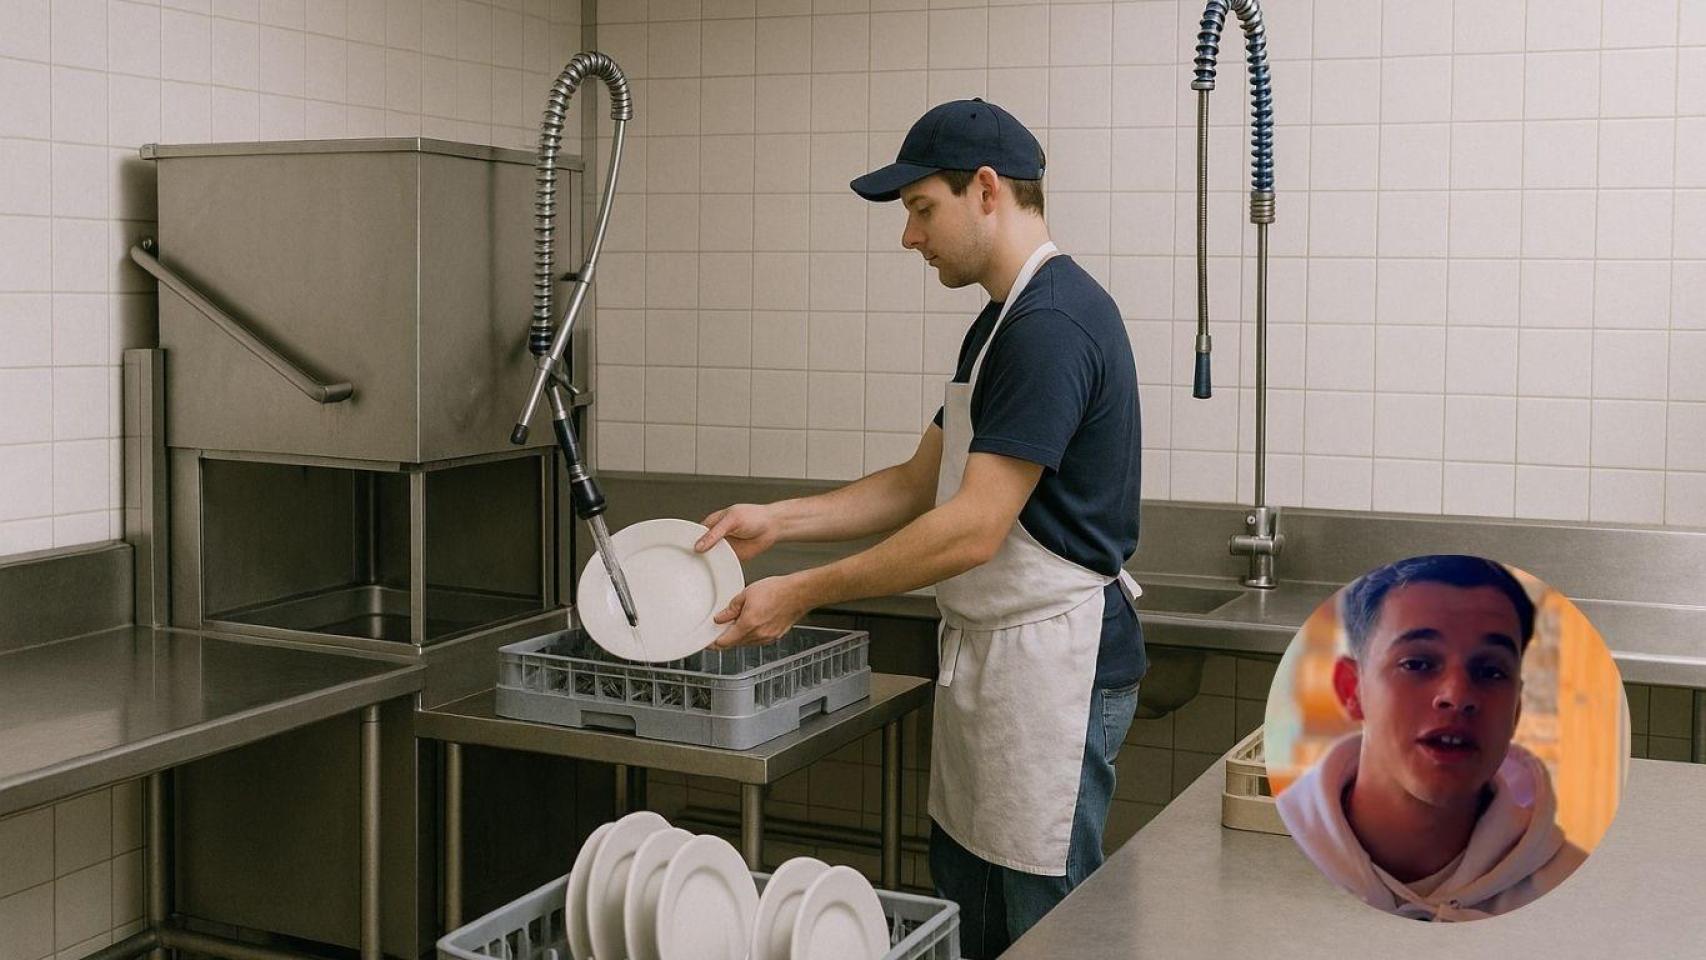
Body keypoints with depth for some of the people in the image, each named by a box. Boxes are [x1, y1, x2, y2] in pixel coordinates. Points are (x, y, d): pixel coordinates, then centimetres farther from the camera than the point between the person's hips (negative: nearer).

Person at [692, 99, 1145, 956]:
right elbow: (921, 483, 16)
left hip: (1052, 662, -10)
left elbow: (974, 528, -23)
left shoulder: (1052, 325, -19)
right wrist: (776, 521, 6)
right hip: (987, 659, 10)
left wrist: (805, 592, -18)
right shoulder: (1003, 321, 14)